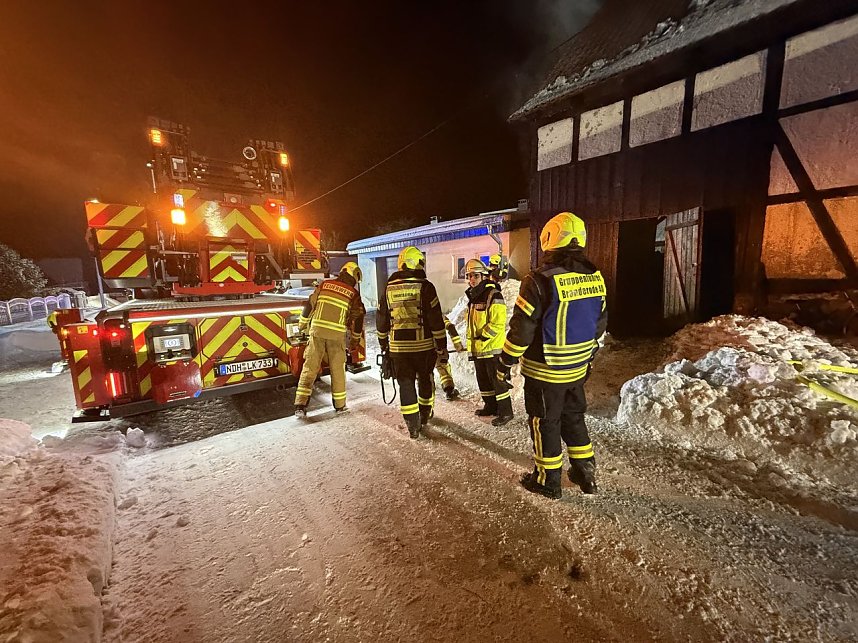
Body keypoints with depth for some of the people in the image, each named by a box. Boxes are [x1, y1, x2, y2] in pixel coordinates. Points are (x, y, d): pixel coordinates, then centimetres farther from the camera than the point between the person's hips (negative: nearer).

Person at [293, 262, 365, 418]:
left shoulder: (324, 285, 8)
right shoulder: (353, 294, 3)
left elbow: (309, 305, 8)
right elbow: (358, 318, 1)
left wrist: (302, 324, 20)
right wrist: (355, 338, 15)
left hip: (317, 331, 2)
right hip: (337, 335, -1)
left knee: (310, 367, 6)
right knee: (337, 370, 11)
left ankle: (300, 405, 3)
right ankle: (340, 405, 21)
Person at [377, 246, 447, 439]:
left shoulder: (389, 288, 4)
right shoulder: (425, 287, -9)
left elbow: (381, 320, 10)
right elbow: (436, 320, -11)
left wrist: (383, 343, 22)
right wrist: (442, 347, -4)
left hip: (398, 347, 2)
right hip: (423, 345, -2)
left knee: (406, 384, 10)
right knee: (425, 381, 19)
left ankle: (413, 425, 13)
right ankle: (425, 415, 36)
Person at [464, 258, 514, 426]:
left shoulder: (493, 295, -15)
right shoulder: (474, 297, 14)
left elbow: (498, 323, -22)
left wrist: (483, 336, -16)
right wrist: (471, 346, 17)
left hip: (492, 348, -9)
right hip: (478, 348, 9)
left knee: (497, 380, 0)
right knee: (483, 380, 19)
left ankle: (505, 411, 14)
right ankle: (490, 406, 34)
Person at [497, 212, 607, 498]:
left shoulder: (540, 280, -21)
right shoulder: (595, 277, 1)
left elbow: (522, 328, -19)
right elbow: (599, 324, 11)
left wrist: (506, 360, -6)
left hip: (544, 371, -6)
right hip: (577, 369, 7)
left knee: (545, 423, 10)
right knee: (573, 418, 23)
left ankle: (548, 479, 25)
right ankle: (586, 473, 35)